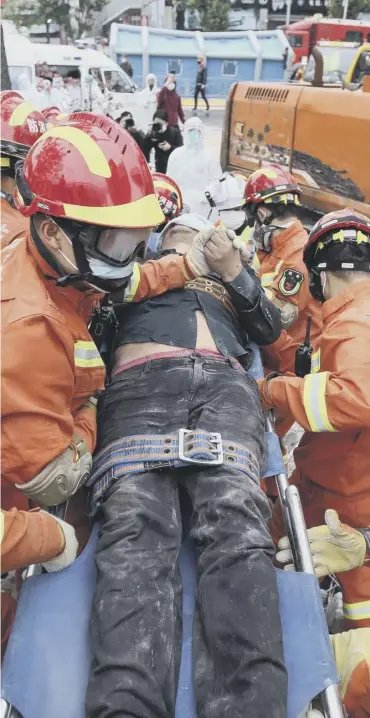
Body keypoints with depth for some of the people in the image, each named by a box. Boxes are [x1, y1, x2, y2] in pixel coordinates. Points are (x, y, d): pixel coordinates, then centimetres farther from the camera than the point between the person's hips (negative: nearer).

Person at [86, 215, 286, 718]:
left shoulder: (233, 282, 42)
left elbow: (270, 329, 26)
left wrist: (233, 270, 16)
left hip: (224, 383, 1)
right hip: (141, 381, 0)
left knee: (236, 524, -28)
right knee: (136, 528, -29)